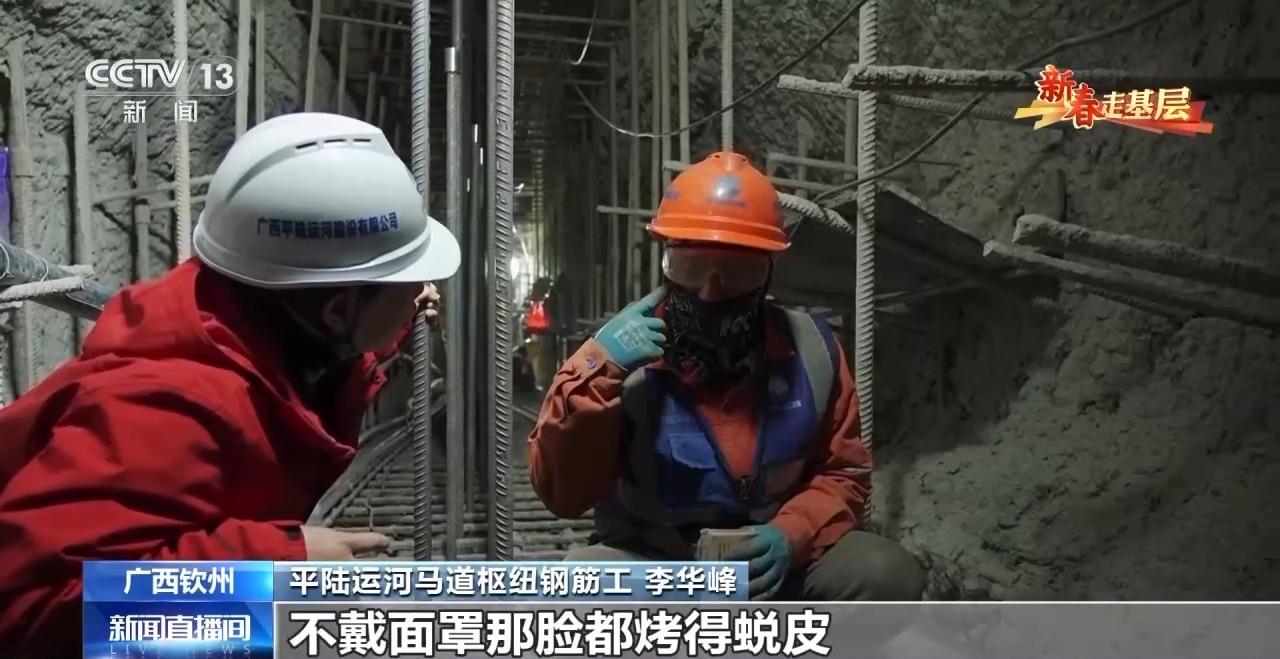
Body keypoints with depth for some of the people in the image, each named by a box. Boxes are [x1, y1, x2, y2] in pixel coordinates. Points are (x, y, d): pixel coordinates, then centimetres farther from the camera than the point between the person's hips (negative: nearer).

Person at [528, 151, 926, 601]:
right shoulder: (619, 354, -15)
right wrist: (595, 377, -29)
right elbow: (561, 494, -16)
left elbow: (843, 473, 4)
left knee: (887, 575, -22)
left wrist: (792, 535, -17)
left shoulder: (810, 350, -7)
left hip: (774, 566, 3)